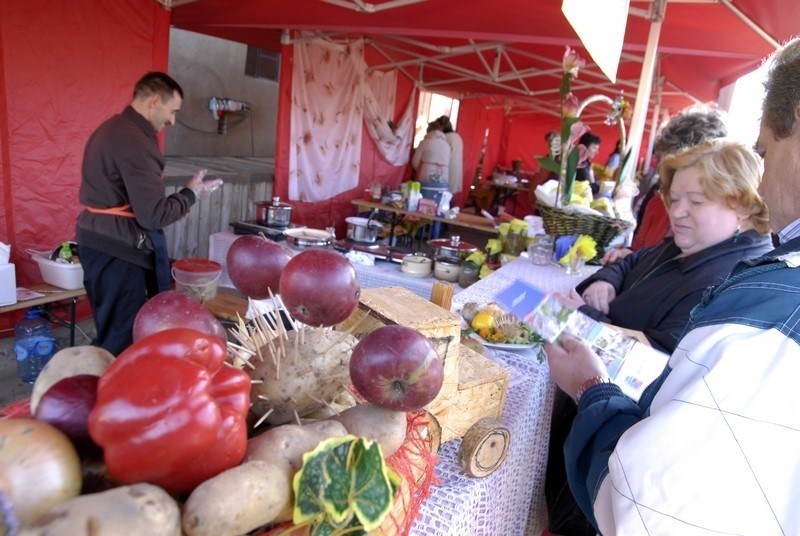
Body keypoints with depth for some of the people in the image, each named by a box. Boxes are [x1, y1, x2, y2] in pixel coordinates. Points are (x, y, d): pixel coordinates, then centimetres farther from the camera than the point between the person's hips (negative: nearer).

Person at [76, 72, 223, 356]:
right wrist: (192, 193, -6)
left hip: (101, 241, 11)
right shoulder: (135, 142, -20)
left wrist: (179, 202, 15)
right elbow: (153, 215, -21)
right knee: (122, 338, -1)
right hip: (118, 249, -10)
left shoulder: (111, 129, 13)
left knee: (113, 333, 19)